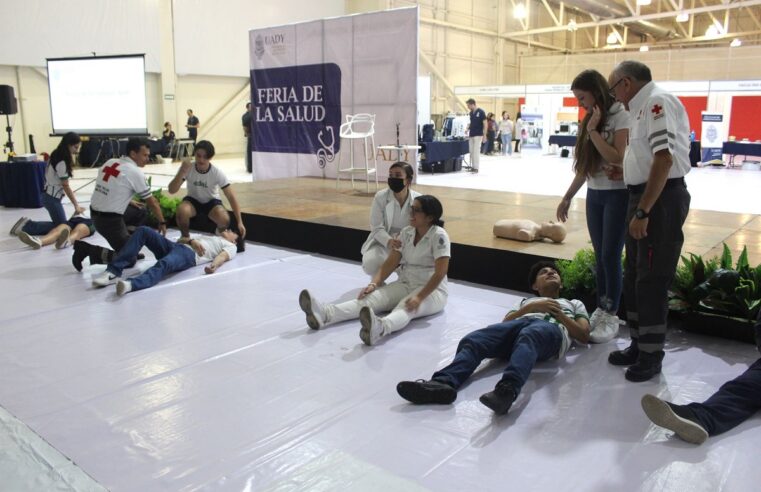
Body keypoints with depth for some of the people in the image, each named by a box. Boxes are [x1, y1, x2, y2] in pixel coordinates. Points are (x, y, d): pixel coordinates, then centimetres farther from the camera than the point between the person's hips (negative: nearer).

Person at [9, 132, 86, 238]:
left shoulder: (56, 156, 8)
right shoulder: (62, 162, -21)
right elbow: (65, 186, -18)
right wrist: (76, 205, -14)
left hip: (49, 195, 10)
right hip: (52, 198, -10)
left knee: (61, 224, 14)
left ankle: (27, 223, 14)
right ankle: (26, 226, 0)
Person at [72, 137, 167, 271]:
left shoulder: (110, 162, 6)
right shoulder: (135, 172, -13)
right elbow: (152, 202, -4)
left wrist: (128, 201, 24)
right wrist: (162, 222, 7)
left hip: (95, 214, 8)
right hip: (110, 220, -8)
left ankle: (131, 249, 19)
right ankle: (89, 249, -7)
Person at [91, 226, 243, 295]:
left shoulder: (230, 246, 24)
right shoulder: (208, 237, 43)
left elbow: (223, 256, -2)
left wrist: (214, 265, -26)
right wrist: (191, 240, 4)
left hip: (189, 255, -7)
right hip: (175, 246, 7)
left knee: (164, 264, -40)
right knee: (143, 230, -17)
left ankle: (131, 284, -67)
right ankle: (114, 271, -28)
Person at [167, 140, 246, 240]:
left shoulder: (217, 172, -23)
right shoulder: (187, 168, -20)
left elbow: (231, 197, -22)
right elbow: (171, 190, -25)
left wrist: (240, 222, -27)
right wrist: (182, 172, -41)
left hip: (211, 201, 0)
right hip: (193, 200, 1)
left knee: (224, 220, -32)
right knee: (181, 211, -35)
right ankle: (185, 237, -3)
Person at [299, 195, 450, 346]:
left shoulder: (439, 236, -14)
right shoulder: (406, 232, 5)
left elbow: (440, 273, -21)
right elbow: (390, 263, 1)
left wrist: (419, 297, -32)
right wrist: (373, 284, -16)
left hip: (431, 290, -6)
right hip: (405, 285, 6)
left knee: (406, 308, -39)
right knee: (371, 297, -21)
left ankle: (379, 327, -74)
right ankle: (325, 314, -44)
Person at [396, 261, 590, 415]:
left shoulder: (574, 303, 41)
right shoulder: (526, 301, 42)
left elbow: (584, 336, 22)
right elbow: (504, 323, 21)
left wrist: (559, 314, 10)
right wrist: (531, 308, 8)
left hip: (551, 330, -3)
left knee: (527, 337, -43)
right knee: (473, 340, -30)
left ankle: (507, 390, -68)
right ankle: (443, 383, -54)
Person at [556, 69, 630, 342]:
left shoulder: (621, 115, -11)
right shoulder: (590, 119, 12)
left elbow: (617, 158, -21)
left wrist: (593, 130, -19)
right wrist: (567, 197, 12)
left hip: (617, 194, -7)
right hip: (594, 194, 7)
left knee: (611, 255, -6)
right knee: (599, 256, 9)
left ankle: (611, 316, 4)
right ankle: (600, 309, 18)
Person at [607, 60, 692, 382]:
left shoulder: (657, 102, -15)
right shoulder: (644, 106, 15)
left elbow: (664, 158, -25)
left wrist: (642, 212, -27)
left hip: (661, 199, -10)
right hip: (644, 196, 10)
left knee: (651, 281, -2)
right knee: (634, 277, 16)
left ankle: (651, 355, 11)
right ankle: (639, 344, 29)